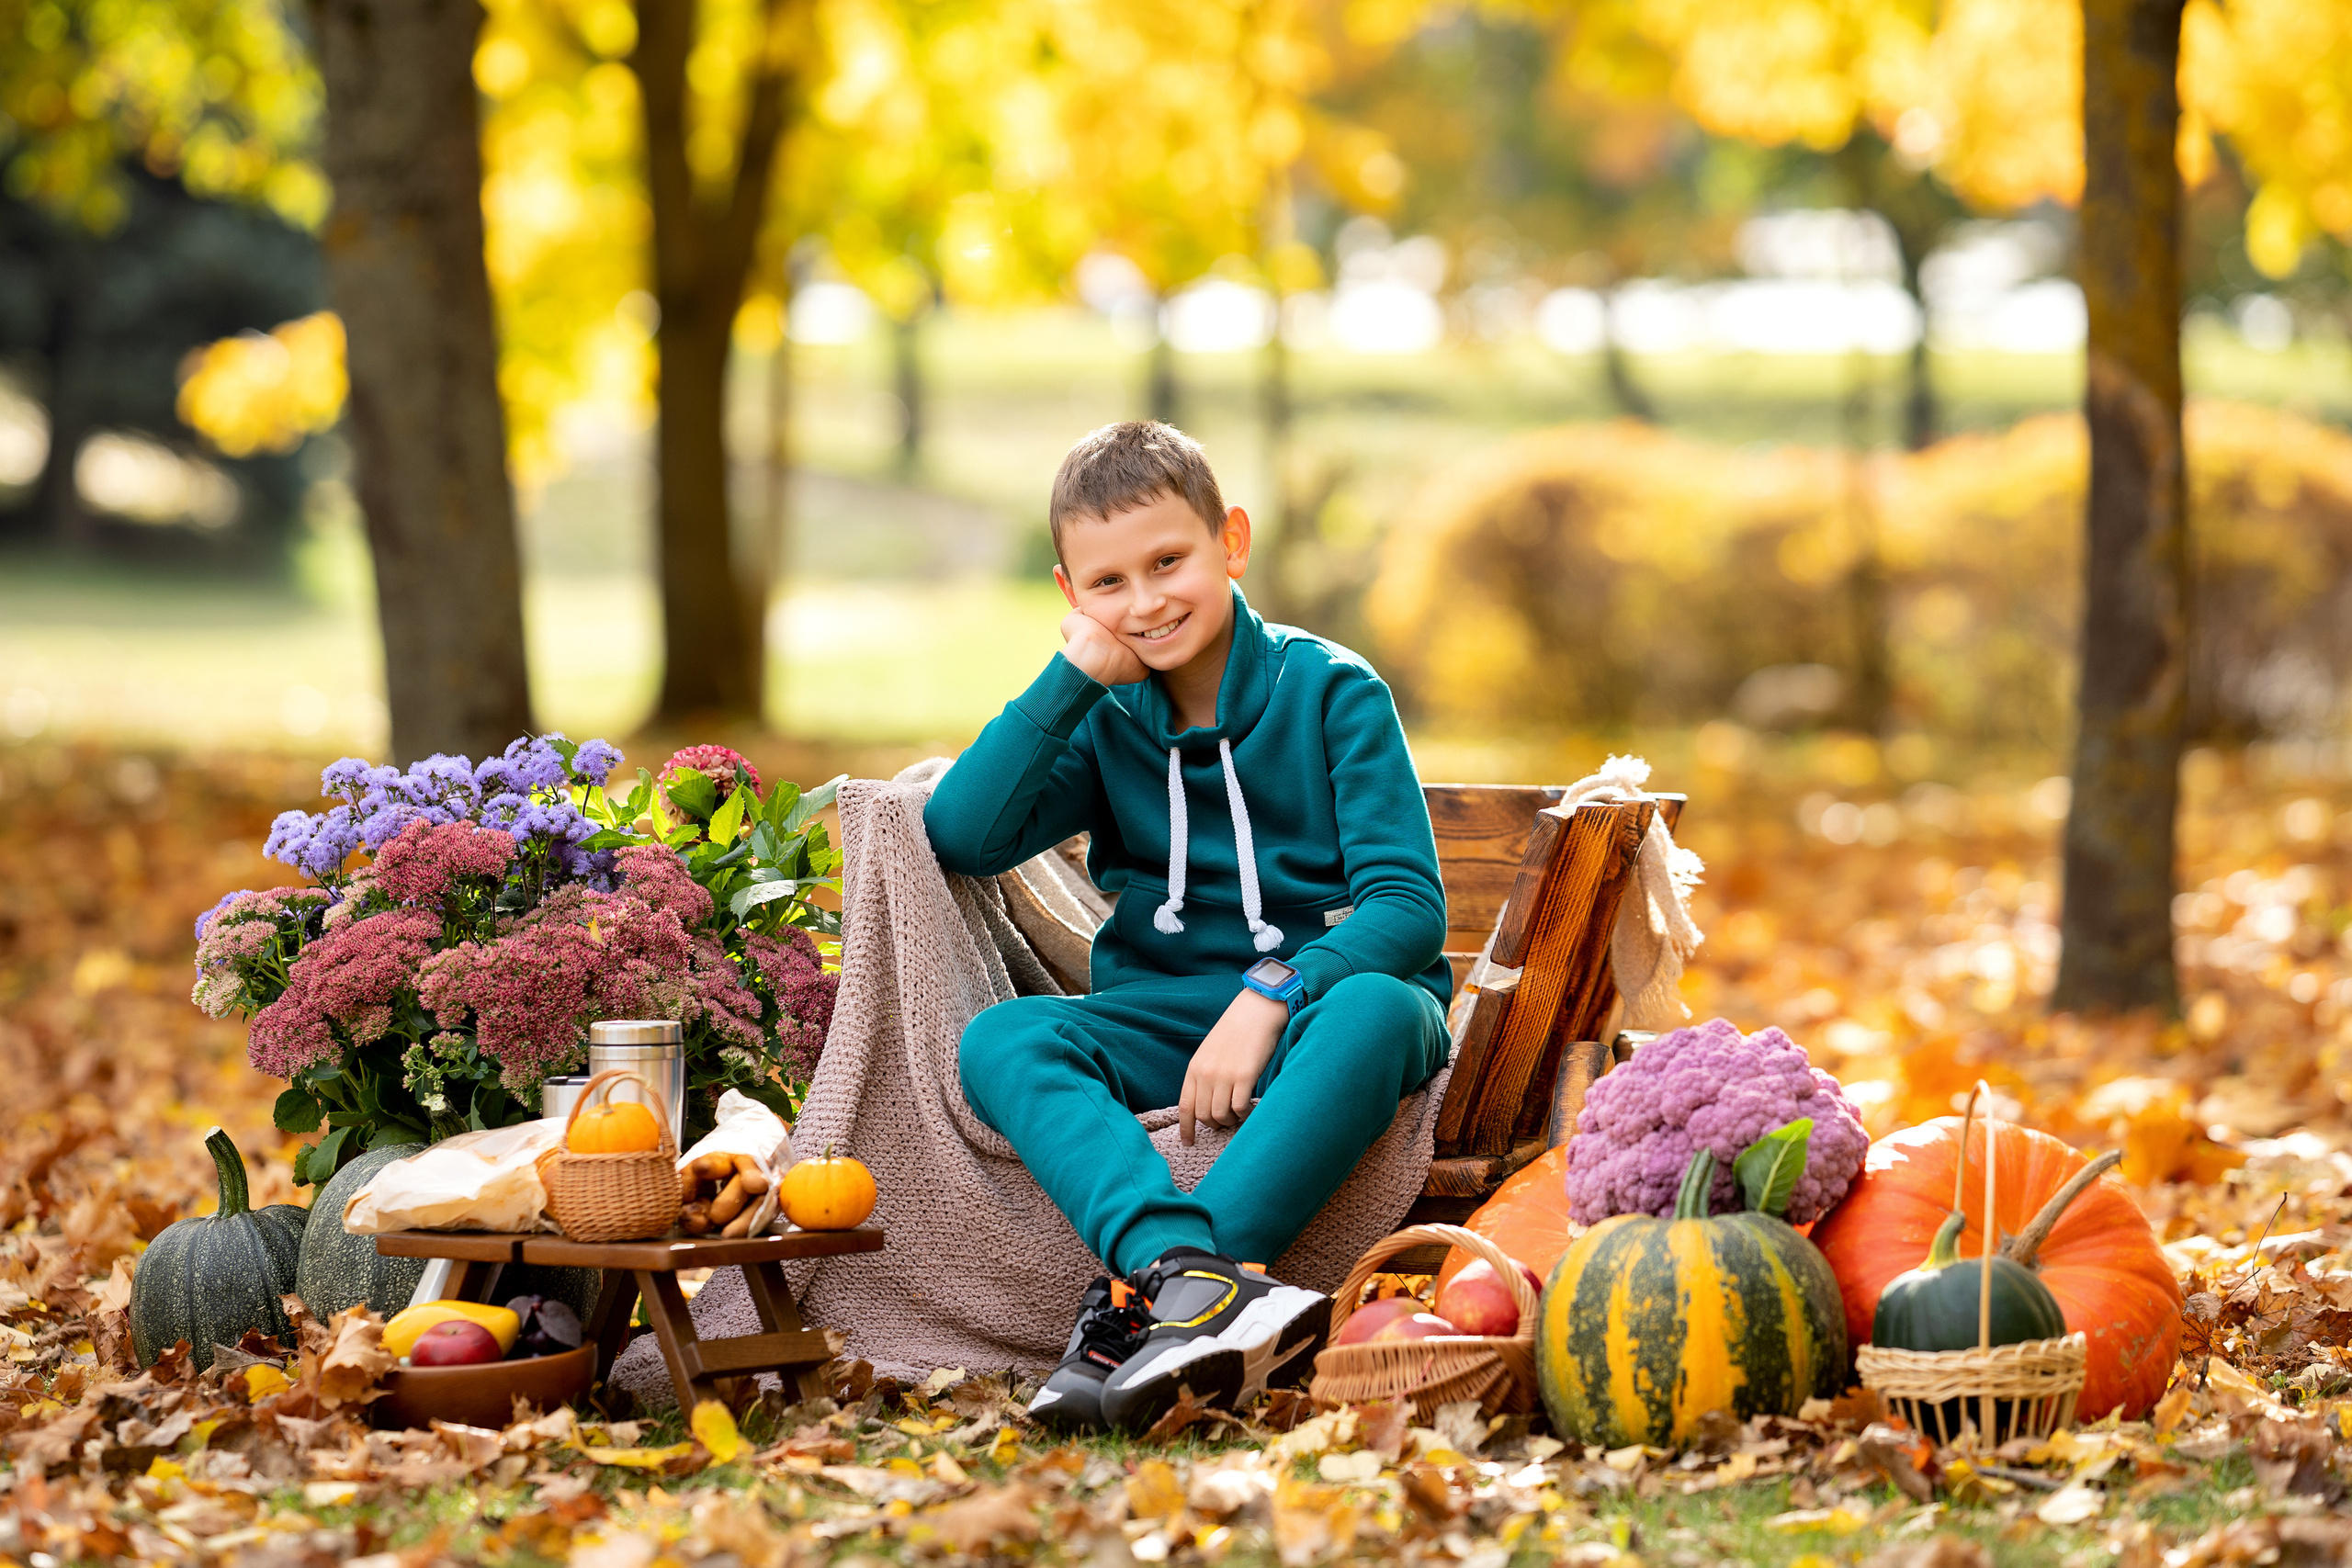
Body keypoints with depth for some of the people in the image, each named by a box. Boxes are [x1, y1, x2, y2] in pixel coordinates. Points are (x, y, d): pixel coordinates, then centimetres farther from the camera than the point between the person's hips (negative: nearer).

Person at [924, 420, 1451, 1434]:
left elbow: (1408, 903, -9)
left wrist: (1270, 998, -24)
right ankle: (1198, 1276, -52)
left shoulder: (1329, 692, 0)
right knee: (999, 1041, -27)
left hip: (1314, 1005, -3)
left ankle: (1142, 1303, -46)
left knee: (1379, 1011, -38)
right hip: (1162, 1023, 3)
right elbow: (960, 837, -4)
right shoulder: (1105, 720, 11)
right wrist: (1072, 679, -7)